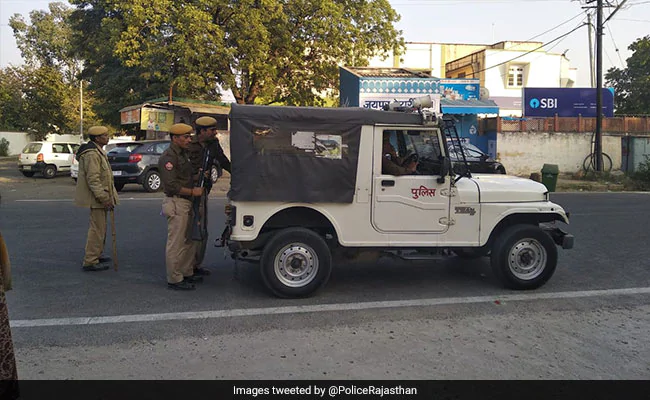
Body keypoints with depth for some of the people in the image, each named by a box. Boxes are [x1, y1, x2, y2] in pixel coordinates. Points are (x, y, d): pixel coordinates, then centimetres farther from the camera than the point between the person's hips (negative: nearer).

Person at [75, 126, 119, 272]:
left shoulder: (98, 152, 17)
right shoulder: (91, 154, -18)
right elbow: (93, 179, -24)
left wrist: (108, 196, 24)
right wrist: (104, 199, -25)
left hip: (101, 197, 11)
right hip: (96, 198, -11)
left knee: (100, 228, 20)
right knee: (97, 229, -7)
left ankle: (96, 255, 33)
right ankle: (90, 262, -1)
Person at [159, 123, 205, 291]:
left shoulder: (184, 154, 16)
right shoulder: (169, 157, -15)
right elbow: (171, 185, -22)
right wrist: (192, 191, -18)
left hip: (186, 203, 10)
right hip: (176, 203, -10)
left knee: (188, 241, 17)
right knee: (176, 243, -5)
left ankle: (187, 273, 28)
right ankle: (174, 280, 2)